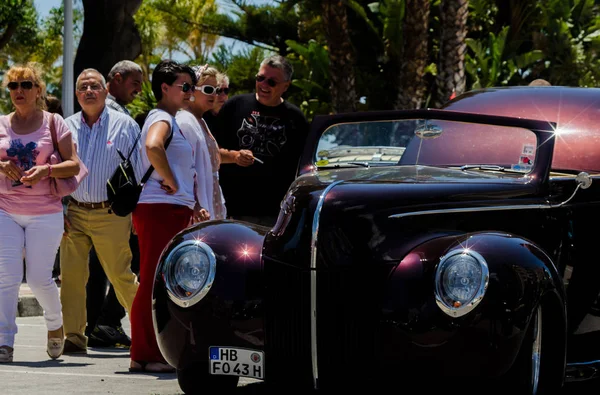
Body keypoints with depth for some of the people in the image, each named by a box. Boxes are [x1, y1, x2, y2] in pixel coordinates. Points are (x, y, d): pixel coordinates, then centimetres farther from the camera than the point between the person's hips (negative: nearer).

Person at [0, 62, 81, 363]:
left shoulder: (53, 123, 2)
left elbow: (73, 165, -2)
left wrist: (46, 170, -18)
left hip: (45, 212, -2)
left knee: (39, 279, -4)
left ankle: (55, 324, 25)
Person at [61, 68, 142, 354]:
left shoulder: (124, 125, 2)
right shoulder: (68, 127, 10)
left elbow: (139, 171, 4)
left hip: (111, 215, -3)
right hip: (74, 213, 3)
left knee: (120, 275, -3)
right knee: (71, 275, -5)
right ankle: (74, 338, -1)